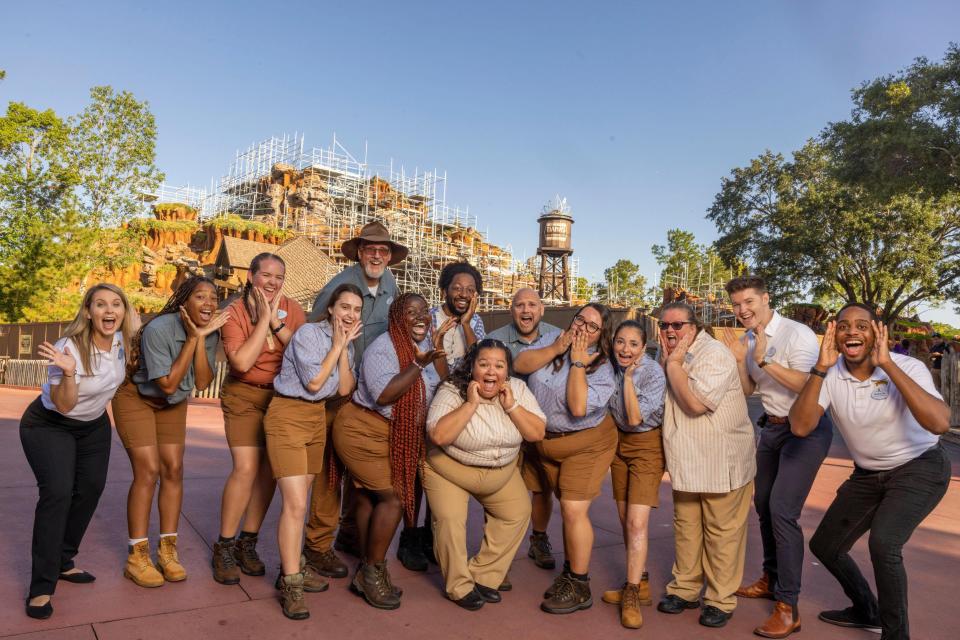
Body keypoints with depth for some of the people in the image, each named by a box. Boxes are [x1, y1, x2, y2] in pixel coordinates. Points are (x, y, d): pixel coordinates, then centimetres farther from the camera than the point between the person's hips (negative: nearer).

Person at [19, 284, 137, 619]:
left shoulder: (122, 338, -15)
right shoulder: (68, 348, -32)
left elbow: (136, 318, 11)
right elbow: (64, 405, -27)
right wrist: (69, 373, -43)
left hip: (93, 426, 6)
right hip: (48, 426, -6)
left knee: (90, 488, 5)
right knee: (57, 493, -19)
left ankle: (63, 562, 24)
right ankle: (41, 587, -11)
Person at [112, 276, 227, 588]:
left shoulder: (211, 332, -13)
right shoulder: (159, 329, -30)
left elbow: (202, 383, -19)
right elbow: (168, 384, -28)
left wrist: (202, 338, -28)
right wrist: (192, 339, -33)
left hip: (173, 403, 5)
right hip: (135, 397, -5)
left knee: (173, 470, 0)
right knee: (148, 471, -12)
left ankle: (167, 550, 11)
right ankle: (136, 557, -1)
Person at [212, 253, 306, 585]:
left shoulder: (291, 308, -4)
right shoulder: (234, 312, -11)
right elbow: (241, 362, -22)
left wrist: (276, 322, -21)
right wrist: (263, 319, -21)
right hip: (244, 395, -3)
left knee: (270, 469, 6)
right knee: (246, 469, -12)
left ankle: (247, 543, 22)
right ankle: (224, 547, 5)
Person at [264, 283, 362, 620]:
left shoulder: (346, 344, 7)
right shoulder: (308, 333, -15)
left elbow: (344, 389, -2)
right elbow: (313, 382, -18)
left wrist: (345, 347, -8)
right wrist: (336, 345, -14)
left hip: (317, 417, 7)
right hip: (288, 416, -7)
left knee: (297, 500, 16)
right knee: (296, 503, -12)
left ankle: (293, 566, 26)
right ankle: (290, 583, -4)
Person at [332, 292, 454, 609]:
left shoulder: (426, 344, 3)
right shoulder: (382, 348, -18)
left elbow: (443, 385, -3)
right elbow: (384, 396, -28)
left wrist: (439, 347, -13)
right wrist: (419, 364, -31)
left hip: (398, 437, 7)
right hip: (364, 431, -7)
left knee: (369, 497, 15)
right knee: (394, 497, -12)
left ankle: (367, 572, 24)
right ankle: (372, 572, 3)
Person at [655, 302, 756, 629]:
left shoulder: (715, 355, -17)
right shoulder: (669, 358, 8)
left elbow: (696, 403, -28)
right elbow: (656, 403, 1)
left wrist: (673, 363, -19)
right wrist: (667, 361, -8)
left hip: (722, 461, -7)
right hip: (685, 460, 7)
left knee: (722, 531, 4)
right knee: (686, 527, 15)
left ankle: (720, 600, 17)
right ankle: (685, 588, 29)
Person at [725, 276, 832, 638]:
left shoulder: (798, 334, -18)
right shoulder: (748, 340, 5)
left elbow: (806, 384, -26)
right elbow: (748, 390, 7)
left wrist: (764, 360, -29)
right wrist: (739, 361, -10)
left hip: (806, 428, -8)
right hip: (772, 426, 8)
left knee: (782, 510, -15)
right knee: (763, 503, 16)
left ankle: (789, 607, -5)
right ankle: (771, 579, 36)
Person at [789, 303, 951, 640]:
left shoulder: (907, 367, -23)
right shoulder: (830, 374, -14)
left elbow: (940, 423, -40)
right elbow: (800, 427, -25)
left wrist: (888, 365, -39)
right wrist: (820, 368, -31)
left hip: (919, 468, -5)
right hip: (868, 474, 5)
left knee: (882, 544, -29)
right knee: (824, 546, 11)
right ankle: (867, 611, 39)